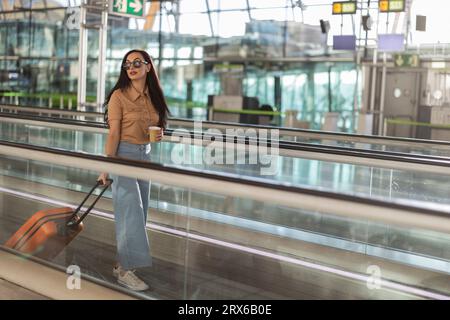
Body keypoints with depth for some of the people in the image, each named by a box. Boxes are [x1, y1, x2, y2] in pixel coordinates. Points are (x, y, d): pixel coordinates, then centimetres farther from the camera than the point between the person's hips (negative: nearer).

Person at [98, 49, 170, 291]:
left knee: (138, 212, 8)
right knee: (131, 211, -8)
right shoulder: (119, 96, -10)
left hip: (145, 155, 7)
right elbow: (113, 133, -13)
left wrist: (159, 134, -2)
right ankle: (125, 269, -1)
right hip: (124, 154, -6)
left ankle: (123, 262, 19)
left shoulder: (152, 96, 8)